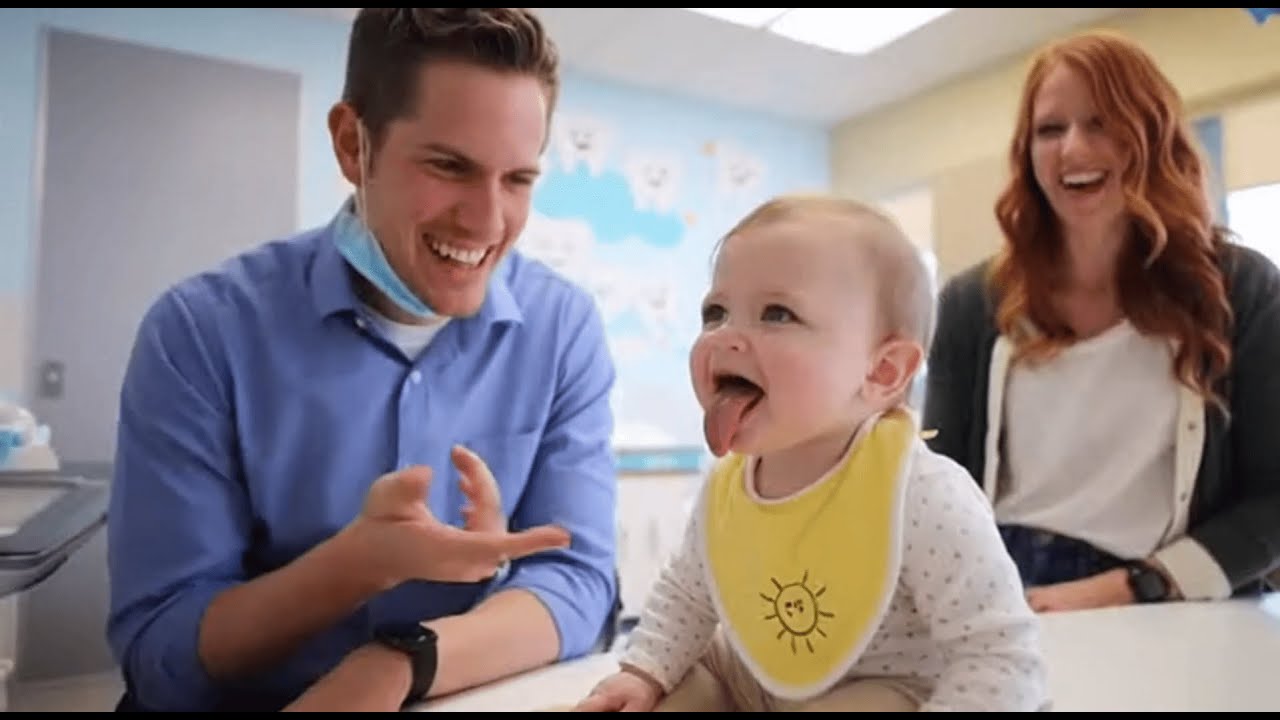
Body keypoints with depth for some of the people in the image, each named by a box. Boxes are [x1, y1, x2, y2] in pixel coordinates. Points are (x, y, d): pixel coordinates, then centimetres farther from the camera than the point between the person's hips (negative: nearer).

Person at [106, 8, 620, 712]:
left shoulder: (565, 329, -8)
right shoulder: (201, 330, -12)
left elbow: (576, 578, -10)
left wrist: (401, 666, -26)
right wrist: (364, 560, -28)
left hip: (482, 700, 1)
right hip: (255, 701, 0)